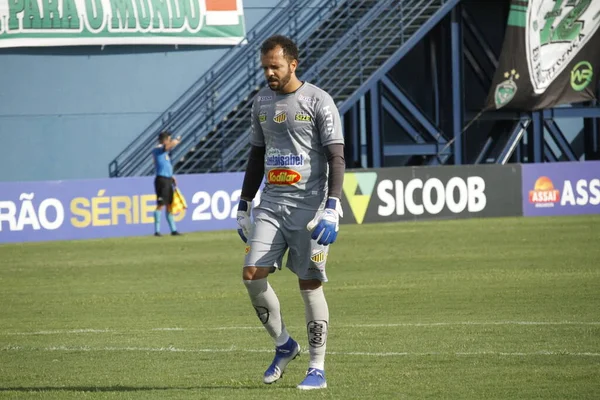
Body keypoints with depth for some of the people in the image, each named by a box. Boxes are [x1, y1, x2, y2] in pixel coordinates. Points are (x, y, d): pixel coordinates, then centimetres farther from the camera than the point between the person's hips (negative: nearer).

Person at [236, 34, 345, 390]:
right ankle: (284, 344, 13)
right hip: (271, 204, 5)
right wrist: (244, 205, 18)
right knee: (252, 274, -7)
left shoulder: (318, 101, -7)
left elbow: (337, 158, -10)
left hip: (309, 206, -5)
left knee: (310, 284, -3)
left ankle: (318, 369, 5)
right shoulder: (262, 102, 12)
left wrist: (331, 208, -19)